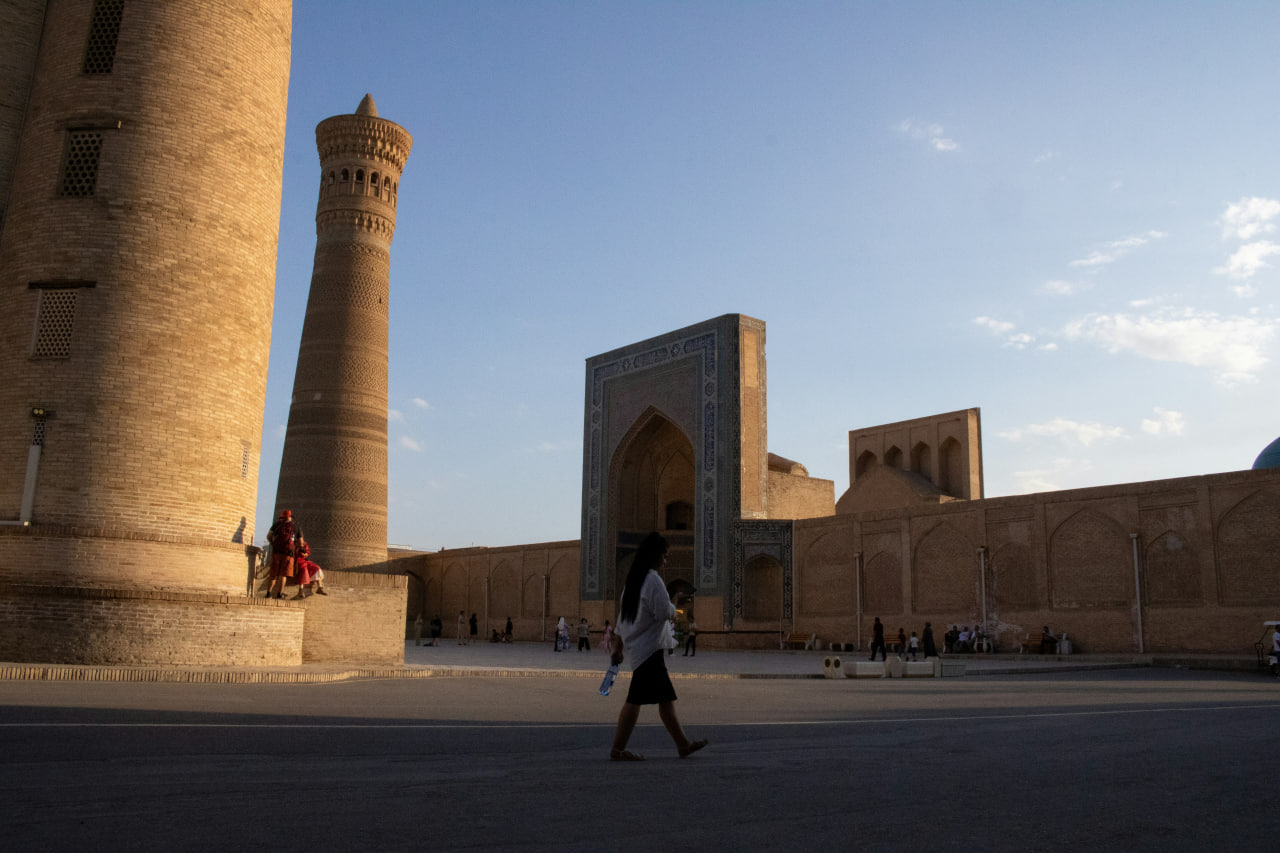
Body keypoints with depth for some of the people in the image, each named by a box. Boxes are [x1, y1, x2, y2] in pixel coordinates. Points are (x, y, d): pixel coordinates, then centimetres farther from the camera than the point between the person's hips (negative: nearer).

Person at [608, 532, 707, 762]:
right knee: (635, 699, -6)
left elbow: (622, 615, 17)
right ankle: (618, 749, -2)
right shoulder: (653, 579, -14)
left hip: (635, 646, 10)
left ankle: (683, 744, 17)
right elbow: (664, 613, -18)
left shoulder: (632, 580, 15)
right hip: (648, 649, -10)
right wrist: (676, 600, 1)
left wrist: (617, 647, 19)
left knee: (666, 698, 12)